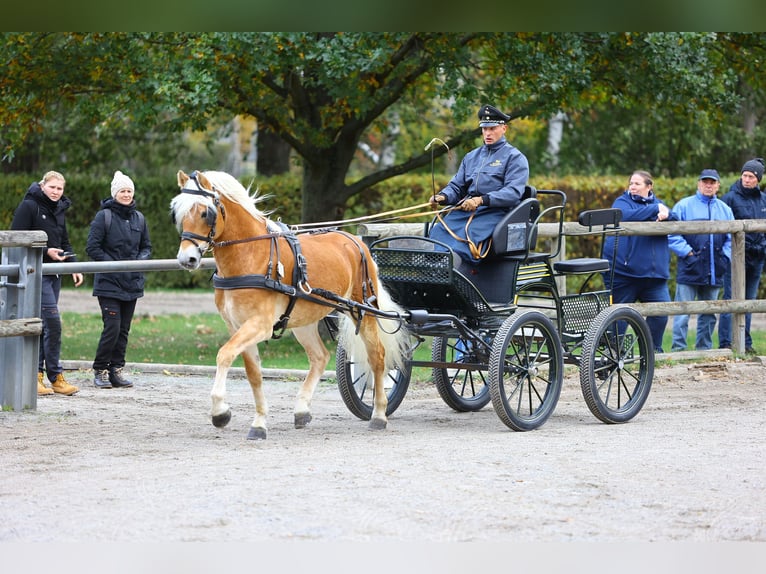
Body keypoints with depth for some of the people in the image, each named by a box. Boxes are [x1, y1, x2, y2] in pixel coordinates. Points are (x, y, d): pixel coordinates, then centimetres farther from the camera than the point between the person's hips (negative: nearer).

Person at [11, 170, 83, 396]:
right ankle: (55, 376, -8)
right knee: (52, 320, -13)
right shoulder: (29, 206, -9)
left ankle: (36, 375, 13)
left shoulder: (59, 210, 14)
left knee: (43, 324, 9)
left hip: (53, 272, 8)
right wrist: (46, 251, -18)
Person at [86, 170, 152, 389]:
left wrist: (141, 260, -4)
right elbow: (92, 247, -8)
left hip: (132, 283, 5)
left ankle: (117, 370, 15)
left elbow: (146, 246, 17)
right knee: (112, 327, -11)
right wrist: (113, 264, -15)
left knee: (124, 329, 8)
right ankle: (100, 371, 2)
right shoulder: (104, 216, -6)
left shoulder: (138, 218, 9)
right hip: (109, 283, -5)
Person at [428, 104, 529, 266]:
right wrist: (443, 197, -1)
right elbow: (456, 186, 23)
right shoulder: (471, 157, 27)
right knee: (438, 231, -24)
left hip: (495, 211, -6)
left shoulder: (515, 158, 6)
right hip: (464, 209, 6)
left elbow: (513, 192, -8)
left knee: (468, 235, -35)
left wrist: (482, 200, -22)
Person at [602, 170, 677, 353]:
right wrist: (655, 210, -12)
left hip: (654, 272, 4)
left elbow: (675, 222, 2)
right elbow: (627, 216, -19)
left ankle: (654, 350, 13)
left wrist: (665, 214, -20)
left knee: (661, 313, -3)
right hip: (623, 271, -4)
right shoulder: (622, 202, 4)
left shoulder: (658, 203, 18)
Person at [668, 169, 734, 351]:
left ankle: (704, 349, 19)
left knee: (709, 315, 11)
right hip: (689, 270, -4)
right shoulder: (684, 206, 1)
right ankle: (678, 349, -7)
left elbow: (732, 238, 15)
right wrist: (687, 252, -11)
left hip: (714, 273, 5)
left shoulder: (725, 210, 14)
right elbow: (672, 235, -4)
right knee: (682, 313, -9)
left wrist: (725, 257, 1)